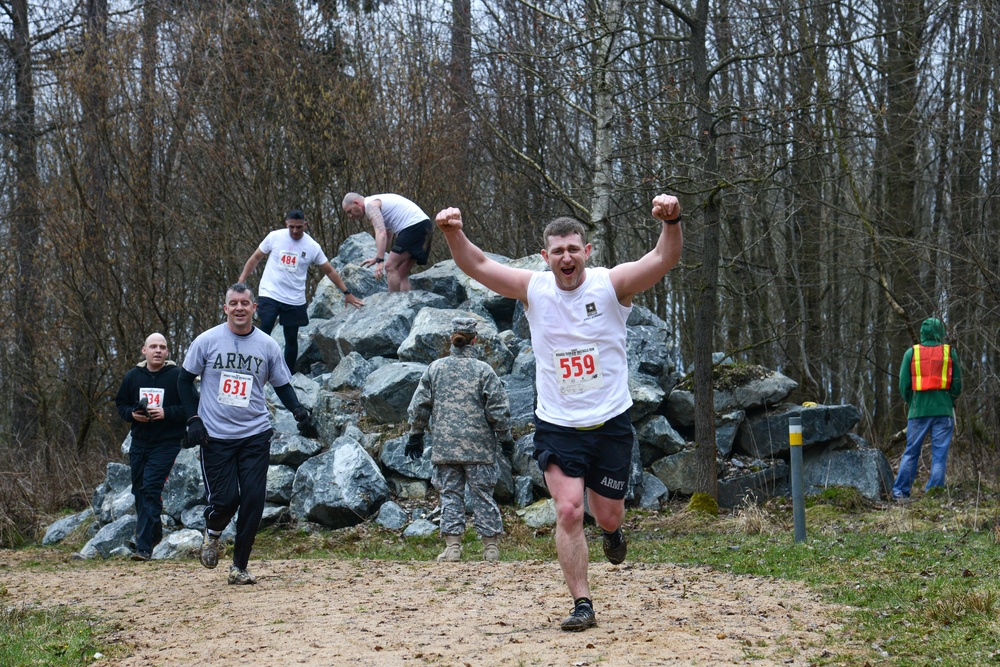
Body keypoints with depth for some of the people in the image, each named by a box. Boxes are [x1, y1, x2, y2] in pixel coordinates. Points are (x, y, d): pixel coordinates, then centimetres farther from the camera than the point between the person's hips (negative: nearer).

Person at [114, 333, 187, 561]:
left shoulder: (176, 376, -7)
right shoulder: (133, 376, 6)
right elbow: (120, 403, 16)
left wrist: (167, 413, -20)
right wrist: (132, 414, -4)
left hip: (166, 443, -5)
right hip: (139, 442, 5)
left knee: (151, 489, -14)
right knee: (139, 491, 12)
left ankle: (144, 546, -13)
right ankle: (154, 533, 35)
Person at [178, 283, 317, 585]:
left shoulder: (267, 345, 4)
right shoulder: (207, 341, -2)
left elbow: (282, 385, 13)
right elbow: (184, 379, 7)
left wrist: (298, 411, -6)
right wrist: (193, 418, -4)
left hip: (255, 435, 2)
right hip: (215, 435, -2)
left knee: (253, 500, -4)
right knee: (225, 498, -9)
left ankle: (239, 566, 10)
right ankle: (213, 533, 26)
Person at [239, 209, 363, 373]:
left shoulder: (312, 247, -1)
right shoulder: (274, 237, -3)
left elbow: (330, 271, 9)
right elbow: (255, 258, 8)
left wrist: (347, 293, 10)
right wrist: (241, 282, 4)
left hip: (295, 301, 1)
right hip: (270, 295, -1)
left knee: (291, 338, 6)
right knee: (264, 332, -17)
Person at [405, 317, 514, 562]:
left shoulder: (435, 368, 3)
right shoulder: (483, 370, -4)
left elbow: (419, 405, 6)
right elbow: (498, 409, -5)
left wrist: (416, 435, 17)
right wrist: (505, 439, 6)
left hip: (445, 446, 1)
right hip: (479, 447, -1)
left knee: (450, 493, 6)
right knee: (483, 495, 5)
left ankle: (452, 545, -1)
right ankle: (491, 546, 6)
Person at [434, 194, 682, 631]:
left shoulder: (611, 284, -8)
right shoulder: (534, 290, -3)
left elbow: (664, 259, -21)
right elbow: (477, 266, -7)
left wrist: (671, 222, -41)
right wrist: (454, 234, -27)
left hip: (610, 423, 0)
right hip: (557, 426, 0)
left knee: (608, 514, 10)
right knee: (568, 511, -12)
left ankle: (612, 529, 49)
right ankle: (582, 604, -2)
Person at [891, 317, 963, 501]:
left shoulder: (911, 353, 3)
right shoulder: (949, 352, 2)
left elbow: (903, 385, 3)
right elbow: (957, 384, 5)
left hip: (918, 410, 1)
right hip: (943, 410, -1)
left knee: (911, 452, 7)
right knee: (939, 454, 2)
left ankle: (900, 492, 3)